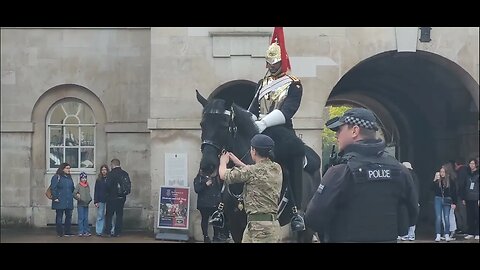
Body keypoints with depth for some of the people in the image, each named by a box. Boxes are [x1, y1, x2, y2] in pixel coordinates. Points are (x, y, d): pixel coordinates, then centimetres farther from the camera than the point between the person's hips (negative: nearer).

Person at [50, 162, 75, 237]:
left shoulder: (69, 178, 16)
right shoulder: (56, 177, -5)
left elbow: (72, 188, 26)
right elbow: (53, 188, -11)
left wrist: (75, 194, 14)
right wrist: (55, 198, -16)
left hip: (69, 202, 7)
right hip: (60, 202, -7)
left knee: (69, 216, 7)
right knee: (59, 217, -1)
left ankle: (67, 232, 14)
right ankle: (59, 233, 3)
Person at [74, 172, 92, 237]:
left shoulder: (87, 186, 10)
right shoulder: (78, 185, -6)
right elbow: (74, 194, -9)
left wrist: (90, 199, 3)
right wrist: (78, 198, -20)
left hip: (86, 204, 5)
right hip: (80, 204, -5)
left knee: (86, 219, 8)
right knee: (81, 218, -4)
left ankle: (86, 231, 12)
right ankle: (81, 232, -2)